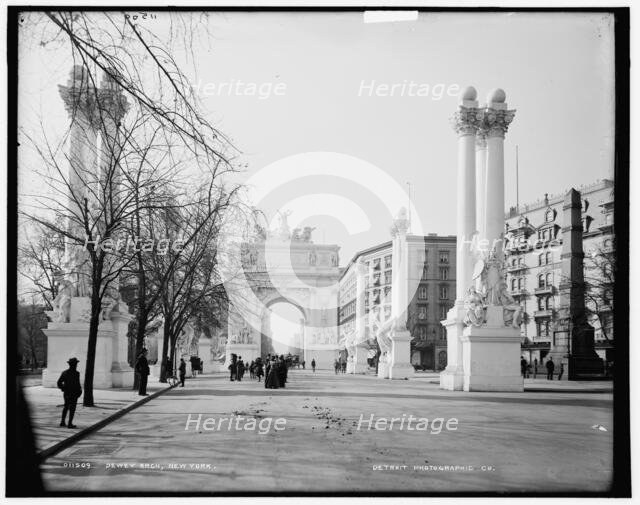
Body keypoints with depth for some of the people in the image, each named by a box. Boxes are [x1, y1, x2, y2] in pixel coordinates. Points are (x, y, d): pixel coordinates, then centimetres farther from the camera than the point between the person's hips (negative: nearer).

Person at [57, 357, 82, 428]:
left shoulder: (64, 373, 4)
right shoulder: (76, 373, -16)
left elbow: (59, 382, 7)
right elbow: (77, 384, -20)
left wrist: (62, 389, 17)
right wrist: (79, 391, -6)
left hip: (66, 393, 6)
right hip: (74, 394, -6)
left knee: (66, 407, 19)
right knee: (72, 409, 1)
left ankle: (62, 422, 19)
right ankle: (70, 424, 2)